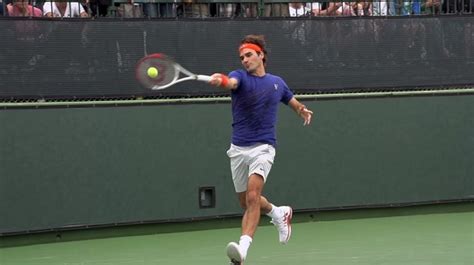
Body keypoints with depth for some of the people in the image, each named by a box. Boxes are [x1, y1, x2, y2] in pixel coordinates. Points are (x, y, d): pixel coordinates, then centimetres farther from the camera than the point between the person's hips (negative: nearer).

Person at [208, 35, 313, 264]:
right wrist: (220, 81, -50)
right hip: (238, 149, 2)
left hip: (263, 148, -2)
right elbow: (231, 82, -26)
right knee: (246, 202, 13)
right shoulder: (240, 77, 1)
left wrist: (302, 110, 7)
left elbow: (292, 101, 30)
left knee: (252, 196, -22)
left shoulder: (277, 83, 10)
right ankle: (279, 213, 42)